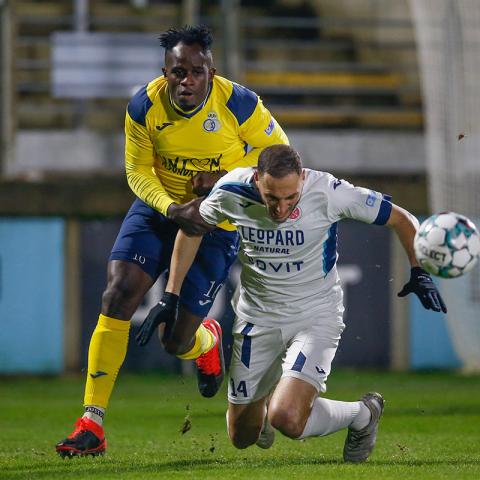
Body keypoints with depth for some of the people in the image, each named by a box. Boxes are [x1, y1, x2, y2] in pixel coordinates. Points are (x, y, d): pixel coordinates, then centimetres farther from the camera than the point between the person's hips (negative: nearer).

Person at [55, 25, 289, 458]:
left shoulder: (238, 104, -21)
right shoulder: (144, 107, -15)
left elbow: (278, 149, -6)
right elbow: (137, 171, -4)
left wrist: (225, 179, -20)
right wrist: (172, 209, -23)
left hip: (216, 224, -2)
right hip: (159, 208, 2)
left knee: (176, 340, -4)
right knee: (117, 297, -18)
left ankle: (206, 340, 40)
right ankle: (92, 425, -13)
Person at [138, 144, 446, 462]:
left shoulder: (328, 192, -24)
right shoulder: (231, 191, -17)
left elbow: (401, 219, -11)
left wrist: (419, 272, -21)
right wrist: (171, 296, 4)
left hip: (316, 316, -3)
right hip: (257, 314, 3)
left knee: (287, 419, -26)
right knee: (242, 436, 10)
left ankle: (362, 415, 5)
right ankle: (263, 401, 48)